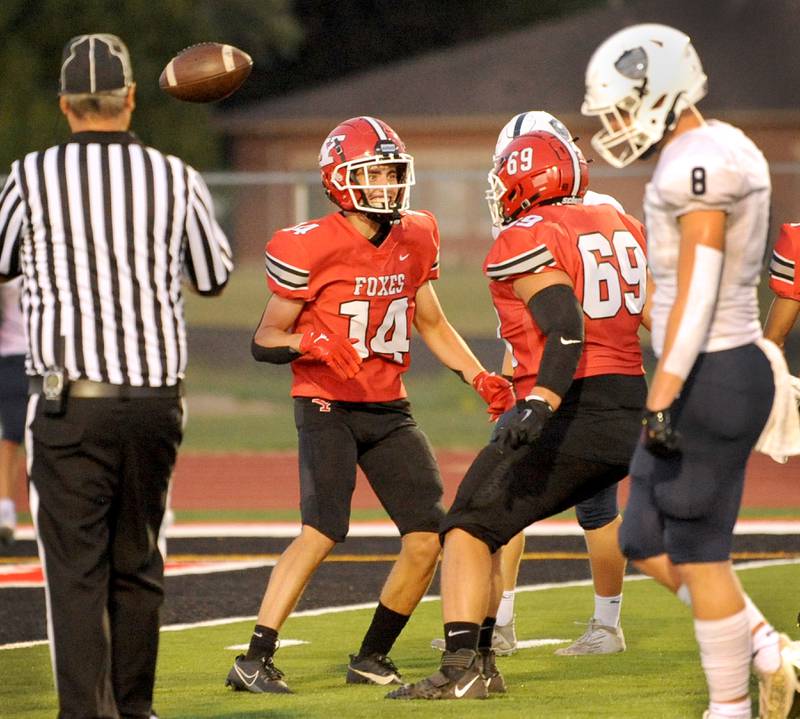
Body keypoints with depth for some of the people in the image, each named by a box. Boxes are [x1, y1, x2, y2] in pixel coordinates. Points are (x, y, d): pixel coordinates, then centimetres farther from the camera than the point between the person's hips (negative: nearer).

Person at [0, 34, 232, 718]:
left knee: (76, 568, -1)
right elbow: (213, 276, 15)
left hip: (70, 401, -3)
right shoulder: (175, 179, 0)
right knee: (137, 563, 15)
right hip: (157, 397, 3)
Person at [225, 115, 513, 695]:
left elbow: (431, 323, 20)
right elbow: (265, 340, -7)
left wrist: (481, 378, 9)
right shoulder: (310, 248, -13)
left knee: (429, 538, -2)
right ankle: (255, 661, -19)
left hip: (389, 409, 6)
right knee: (323, 531, -22)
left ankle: (372, 657, 16)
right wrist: (310, 343, -28)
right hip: (327, 407, -6)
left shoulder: (415, 239, 6)